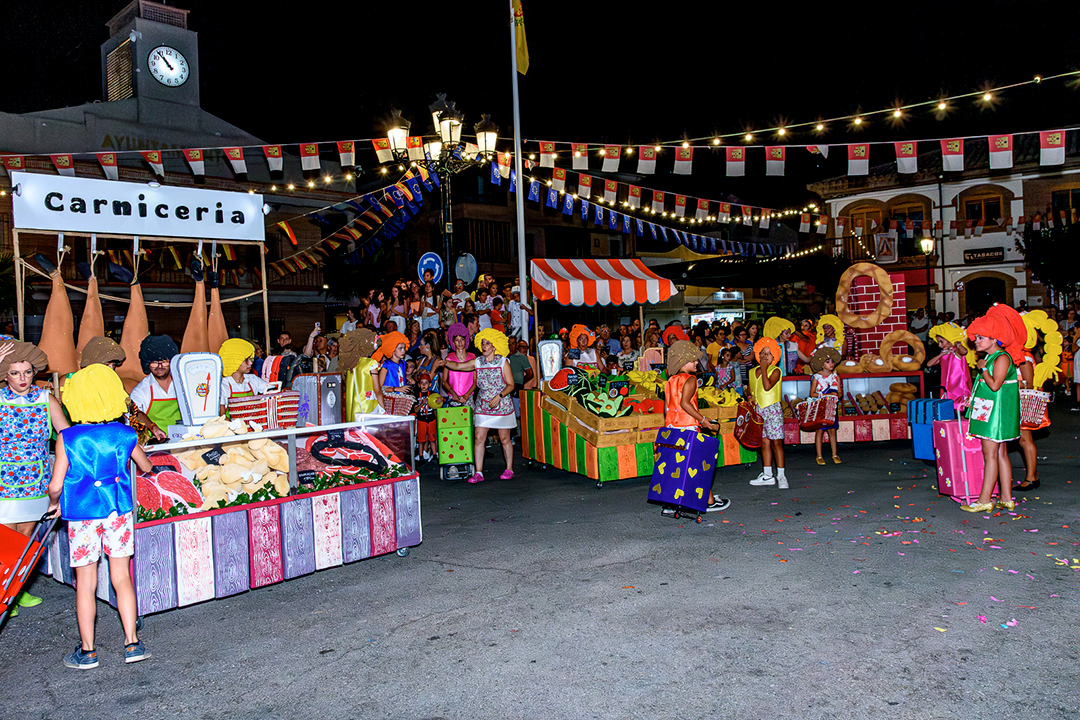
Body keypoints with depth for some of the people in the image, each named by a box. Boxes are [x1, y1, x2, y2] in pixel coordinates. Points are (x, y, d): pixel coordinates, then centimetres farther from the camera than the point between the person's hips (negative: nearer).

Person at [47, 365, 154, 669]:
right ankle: (132, 644, 11)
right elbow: (147, 467, 13)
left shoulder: (67, 439, -10)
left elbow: (55, 485, -9)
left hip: (81, 515, -2)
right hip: (118, 511, 2)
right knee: (122, 577, 10)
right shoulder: (125, 435, -2)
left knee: (85, 584, 8)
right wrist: (142, 457, 35)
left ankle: (87, 651, 17)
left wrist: (54, 504, 12)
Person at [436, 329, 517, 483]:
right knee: (479, 438, -4)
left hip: (502, 405, -3)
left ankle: (509, 470, 19)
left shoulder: (503, 362, -4)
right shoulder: (478, 362, 5)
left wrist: (499, 396, -19)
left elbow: (511, 385, -5)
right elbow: (458, 366, 3)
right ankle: (478, 472, 0)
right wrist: (446, 363, -16)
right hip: (482, 406, 3)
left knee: (505, 439, 5)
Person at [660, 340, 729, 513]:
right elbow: (685, 403, -22)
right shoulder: (690, 379, -9)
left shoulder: (670, 381, 13)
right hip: (688, 427, -7)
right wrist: (702, 419, -16)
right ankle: (710, 501, 15)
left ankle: (669, 505, 8)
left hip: (671, 427, 7)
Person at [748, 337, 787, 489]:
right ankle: (767, 475, 14)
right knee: (764, 442, 8)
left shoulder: (775, 371, -6)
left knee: (776, 442, -6)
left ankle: (781, 475, -1)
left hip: (773, 408, -6)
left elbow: (767, 386, -21)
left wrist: (764, 369, -15)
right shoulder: (753, 372, 11)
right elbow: (751, 389, 23)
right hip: (759, 409, 6)